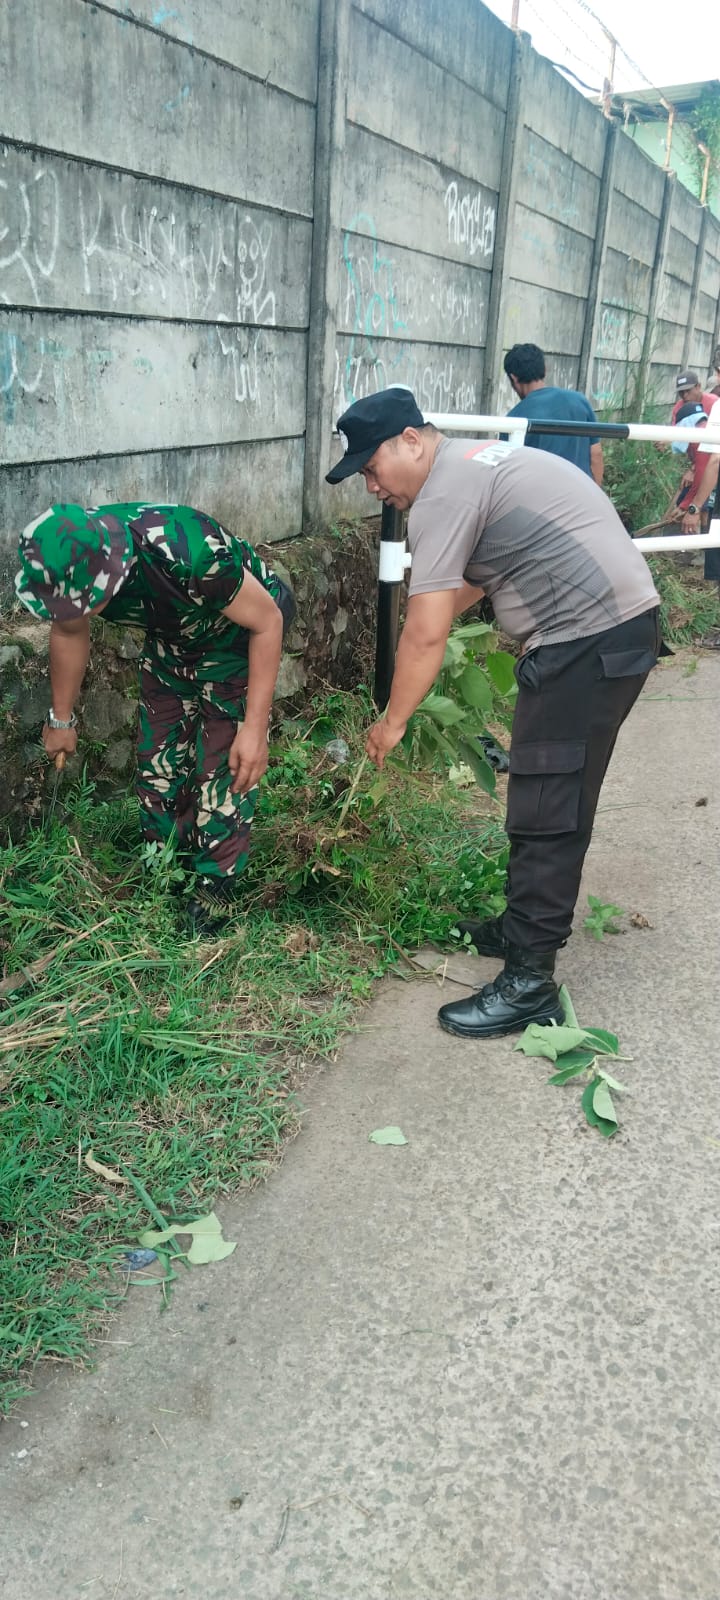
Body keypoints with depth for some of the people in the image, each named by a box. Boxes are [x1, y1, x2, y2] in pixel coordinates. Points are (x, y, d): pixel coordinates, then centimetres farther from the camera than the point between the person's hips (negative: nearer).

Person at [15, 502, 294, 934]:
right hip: (171, 640, 5)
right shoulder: (68, 563, -25)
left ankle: (217, 887, 10)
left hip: (239, 634, -5)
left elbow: (268, 621, -28)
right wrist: (61, 718, 12)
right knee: (158, 761, 9)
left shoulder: (192, 554, -45)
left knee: (224, 767, -8)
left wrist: (255, 727, -29)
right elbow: (69, 633, -1)